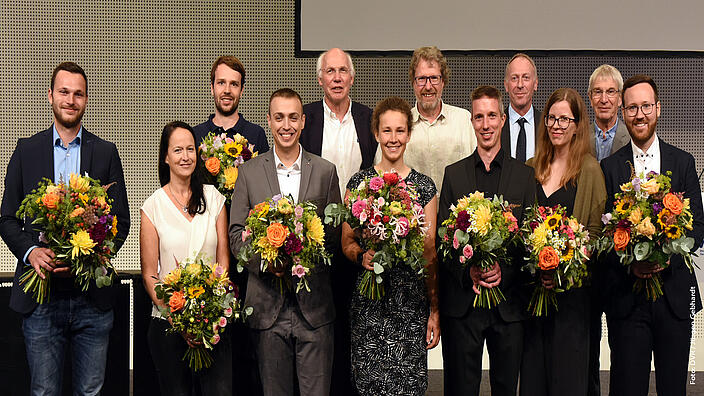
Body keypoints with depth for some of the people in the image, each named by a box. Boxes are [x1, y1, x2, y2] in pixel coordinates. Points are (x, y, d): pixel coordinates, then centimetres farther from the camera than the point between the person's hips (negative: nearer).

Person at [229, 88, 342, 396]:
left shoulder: (325, 171, 6)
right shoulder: (249, 172, 5)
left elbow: (336, 232, 5)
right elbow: (236, 234, 3)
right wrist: (265, 261, -14)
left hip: (314, 303, 0)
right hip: (268, 302, 0)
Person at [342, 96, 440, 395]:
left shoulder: (424, 187, 5)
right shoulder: (359, 183, 4)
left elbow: (430, 252, 6)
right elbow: (347, 241, 8)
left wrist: (435, 311, 2)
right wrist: (362, 257, -15)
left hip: (412, 302, 0)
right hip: (369, 302, 0)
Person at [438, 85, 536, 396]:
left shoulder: (525, 175, 6)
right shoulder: (453, 173, 7)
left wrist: (503, 270, -13)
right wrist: (468, 271, -12)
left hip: (509, 300, 0)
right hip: (461, 298, 0)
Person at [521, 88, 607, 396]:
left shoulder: (589, 170, -3)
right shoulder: (531, 168, 10)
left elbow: (595, 232, -4)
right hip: (532, 284, 4)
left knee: (567, 369, 4)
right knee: (532, 369, 11)